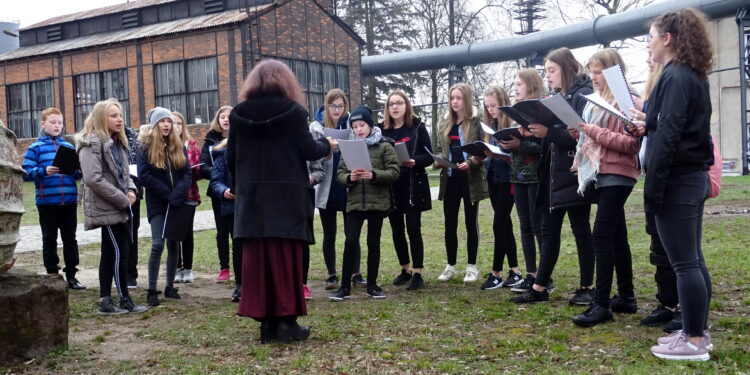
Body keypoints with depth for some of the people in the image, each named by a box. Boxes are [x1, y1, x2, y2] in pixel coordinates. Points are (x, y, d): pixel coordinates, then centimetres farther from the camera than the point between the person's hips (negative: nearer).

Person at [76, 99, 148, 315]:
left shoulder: (117, 142, 15)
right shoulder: (91, 143, -13)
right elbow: (93, 179, -23)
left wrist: (131, 190, 1)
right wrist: (123, 199, -19)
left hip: (115, 207, 9)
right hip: (106, 207, -9)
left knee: (110, 253, 10)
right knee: (120, 252, -7)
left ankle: (105, 301, 14)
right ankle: (124, 300, 2)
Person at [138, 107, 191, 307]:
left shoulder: (179, 147, 9)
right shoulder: (147, 148, -1)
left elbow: (187, 173, 3)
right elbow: (144, 176, -9)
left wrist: (178, 194, -14)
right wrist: (168, 194, -14)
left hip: (177, 204, 4)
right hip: (157, 203, -3)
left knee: (173, 245, 7)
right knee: (158, 244, -12)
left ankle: (170, 286, 17)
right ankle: (152, 290, -5)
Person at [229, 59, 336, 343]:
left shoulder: (239, 114, 6)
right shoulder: (292, 111, -4)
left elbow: (230, 159, 7)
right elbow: (308, 151, -6)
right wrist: (326, 145, 14)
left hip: (251, 196, 3)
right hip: (286, 195, -3)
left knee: (257, 257, 6)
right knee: (286, 257, 3)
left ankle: (266, 321, 8)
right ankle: (286, 319, 3)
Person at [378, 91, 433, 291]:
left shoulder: (418, 126, 0)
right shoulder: (381, 129, 5)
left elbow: (429, 156, -3)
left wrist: (414, 161, -22)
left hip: (413, 185, -3)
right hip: (390, 186, 3)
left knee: (413, 229, -3)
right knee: (397, 230, 10)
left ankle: (418, 274, 3)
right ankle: (405, 269, 25)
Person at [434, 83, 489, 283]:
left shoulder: (476, 121, -5)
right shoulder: (445, 123, 11)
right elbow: (438, 148, 15)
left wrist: (471, 162, -24)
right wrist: (437, 161, -5)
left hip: (471, 179, -4)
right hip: (450, 179, 5)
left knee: (471, 223, 5)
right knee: (450, 224, 8)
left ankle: (471, 266, 15)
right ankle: (451, 266, 18)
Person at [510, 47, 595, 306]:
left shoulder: (582, 96, -9)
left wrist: (549, 133, -26)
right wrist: (535, 132, -1)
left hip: (573, 175, -8)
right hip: (552, 175, 8)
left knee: (581, 231, 2)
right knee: (549, 230, 9)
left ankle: (587, 287, 12)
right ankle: (540, 287, 13)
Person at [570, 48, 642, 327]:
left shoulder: (628, 102, -9)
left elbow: (630, 143, -16)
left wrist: (594, 131, -19)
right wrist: (580, 134, 1)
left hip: (617, 175, -9)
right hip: (600, 174, 9)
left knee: (602, 235, -12)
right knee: (616, 237, 12)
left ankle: (601, 304, -9)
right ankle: (626, 297, 21)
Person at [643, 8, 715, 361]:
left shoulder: (675, 77, -14)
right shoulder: (694, 76, 15)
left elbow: (667, 136, -20)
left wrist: (652, 186, -19)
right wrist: (647, 125, 16)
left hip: (676, 179, -10)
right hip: (693, 176, 10)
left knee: (684, 262, -5)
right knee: (693, 259, 13)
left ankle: (694, 341, 2)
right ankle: (698, 331, 21)